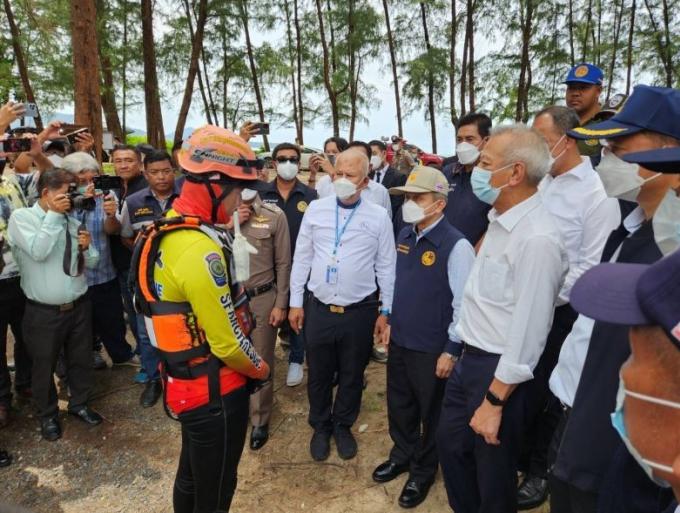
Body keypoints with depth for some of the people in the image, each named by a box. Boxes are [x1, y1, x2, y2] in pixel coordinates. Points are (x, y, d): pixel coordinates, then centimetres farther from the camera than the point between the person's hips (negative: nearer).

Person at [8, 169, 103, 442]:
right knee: (44, 365, 12)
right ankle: (47, 414, 33)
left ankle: (79, 403, 38)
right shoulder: (21, 217, -8)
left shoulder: (73, 221, 6)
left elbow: (92, 263, 10)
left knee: (81, 359, 16)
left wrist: (86, 247, -12)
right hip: (43, 312, -4)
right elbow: (38, 252, -25)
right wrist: (53, 215, -21)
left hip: (79, 306, 4)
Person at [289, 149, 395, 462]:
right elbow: (302, 258, 3)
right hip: (319, 309, 1)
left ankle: (343, 426, 40)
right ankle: (320, 427, 39)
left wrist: (386, 310, 1)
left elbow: (386, 267, 1)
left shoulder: (379, 217, -4)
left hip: (360, 312, -1)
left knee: (352, 376, 16)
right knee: (319, 374, 16)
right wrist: (295, 302, 3)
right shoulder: (315, 209, 0)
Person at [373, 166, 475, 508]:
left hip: (431, 348, -6)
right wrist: (391, 322, 14)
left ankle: (423, 471, 39)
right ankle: (402, 456, 48)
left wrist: (452, 350, -16)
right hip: (400, 340, 7)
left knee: (430, 413, 16)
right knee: (399, 405, 22)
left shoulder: (456, 246, -21)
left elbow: (464, 304, -19)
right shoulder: (405, 237, 2)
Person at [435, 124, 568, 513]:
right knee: (451, 444, 24)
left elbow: (528, 330, -24)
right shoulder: (500, 221, 4)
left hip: (499, 370, -9)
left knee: (492, 468, 14)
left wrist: (494, 400, -18)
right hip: (471, 358, 9)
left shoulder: (536, 238, -25)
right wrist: (468, 356, 14)